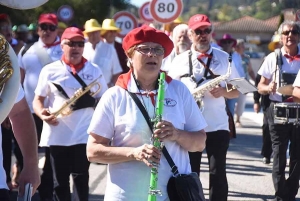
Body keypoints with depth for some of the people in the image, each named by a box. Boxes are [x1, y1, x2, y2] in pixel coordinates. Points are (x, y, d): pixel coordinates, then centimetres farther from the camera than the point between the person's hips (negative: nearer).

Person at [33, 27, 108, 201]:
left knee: (81, 177, 2)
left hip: (83, 135, 0)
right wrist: (42, 113, -15)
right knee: (60, 180, 5)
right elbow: (38, 99, 6)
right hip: (56, 135, 0)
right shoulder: (50, 70, 4)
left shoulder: (94, 70, 7)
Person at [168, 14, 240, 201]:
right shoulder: (179, 60, 6)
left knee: (218, 173, 0)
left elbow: (237, 91, 7)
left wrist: (223, 91, -14)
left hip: (218, 126, -1)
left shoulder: (224, 58, 5)